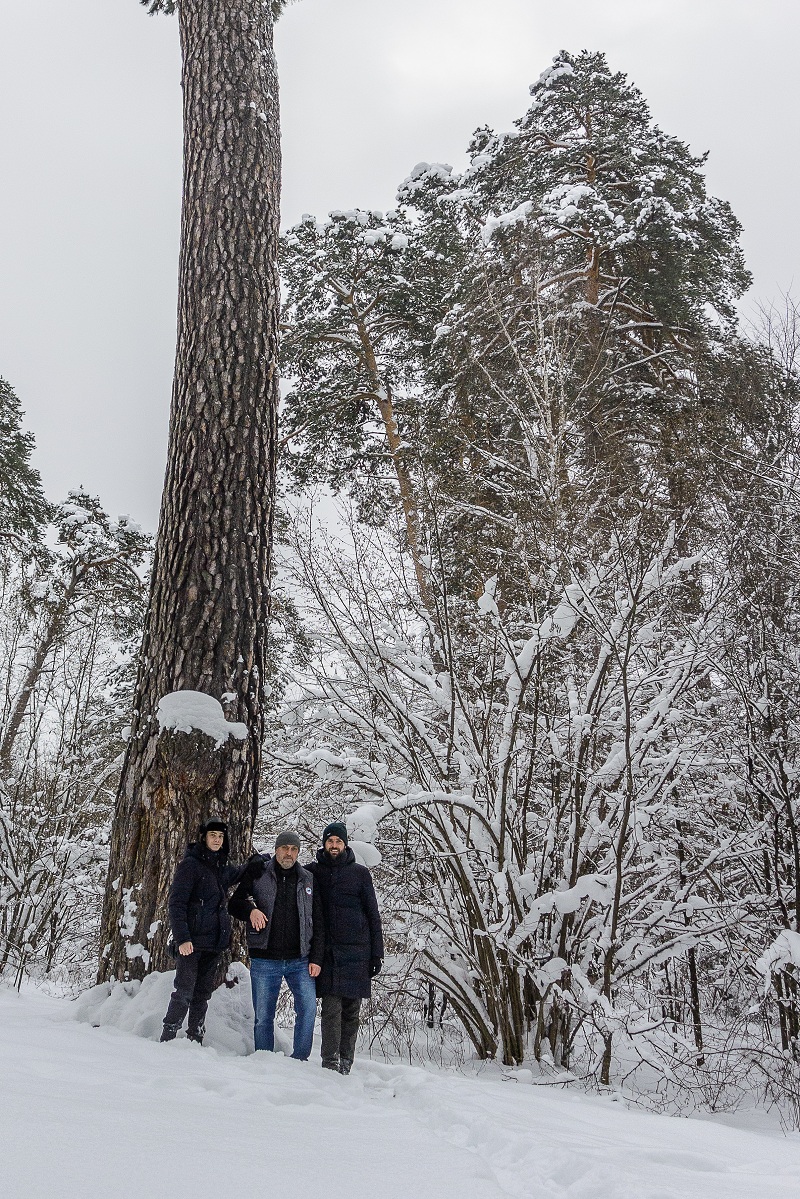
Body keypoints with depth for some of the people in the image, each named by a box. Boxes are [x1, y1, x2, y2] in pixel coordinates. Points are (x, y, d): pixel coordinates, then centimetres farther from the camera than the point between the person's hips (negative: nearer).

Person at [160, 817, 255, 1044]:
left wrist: (256, 863, 15)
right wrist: (182, 937, -20)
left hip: (215, 941, 7)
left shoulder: (221, 868, 14)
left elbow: (238, 874, 36)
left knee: (202, 994, 10)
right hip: (192, 941, -7)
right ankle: (167, 1039, 2)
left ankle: (195, 1039, 15)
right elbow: (176, 903, -12)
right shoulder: (190, 864, -7)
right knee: (184, 992, -6)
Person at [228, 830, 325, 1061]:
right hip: (265, 961, -1)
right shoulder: (258, 875, 3)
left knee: (308, 1008, -10)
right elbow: (234, 903, 8)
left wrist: (316, 959, 1)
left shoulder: (308, 880, 7)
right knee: (263, 1016, 5)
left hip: (300, 961, 1)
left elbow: (318, 923, 8)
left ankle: (300, 1058, 6)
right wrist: (250, 910, -14)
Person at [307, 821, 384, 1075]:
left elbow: (373, 915, 7)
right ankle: (330, 1063, -2)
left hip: (357, 952, 1)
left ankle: (345, 1063, 13)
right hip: (328, 951, 0)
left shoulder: (360, 873, 7)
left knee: (351, 1011, 4)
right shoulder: (313, 871, 7)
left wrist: (376, 953, 3)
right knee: (331, 1009, -7)